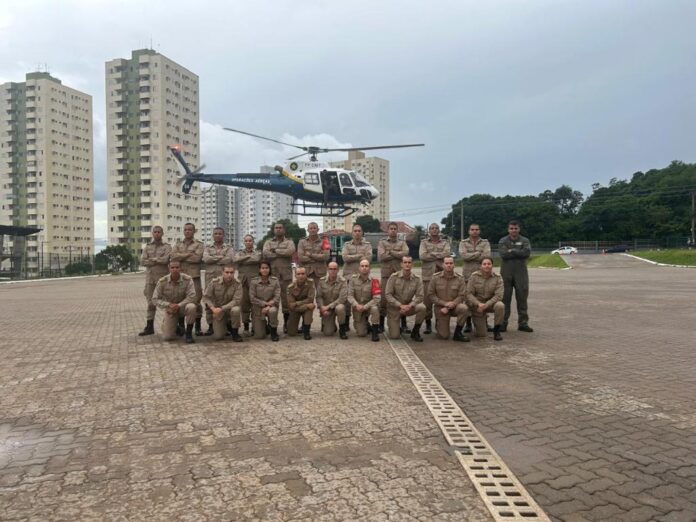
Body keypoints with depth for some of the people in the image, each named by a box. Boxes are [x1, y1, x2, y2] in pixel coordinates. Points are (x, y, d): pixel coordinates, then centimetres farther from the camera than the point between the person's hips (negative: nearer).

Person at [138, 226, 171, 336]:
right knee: (151, 302, 6)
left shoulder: (167, 246, 2)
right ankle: (149, 327, 11)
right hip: (150, 277, 4)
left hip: (163, 277, -3)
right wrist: (158, 261, -9)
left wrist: (152, 258, -5)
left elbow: (165, 260, -15)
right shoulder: (147, 246, 12)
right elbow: (143, 262, 0)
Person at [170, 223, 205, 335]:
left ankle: (198, 326, 4)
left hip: (194, 276, -3)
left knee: (196, 301, -4)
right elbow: (173, 256, -2)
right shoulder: (178, 245, 17)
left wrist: (181, 256, -4)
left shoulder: (199, 245, 6)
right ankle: (181, 326, 15)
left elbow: (197, 258, -11)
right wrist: (189, 254, -8)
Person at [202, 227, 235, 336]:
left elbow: (229, 259, -8)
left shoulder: (229, 248, 12)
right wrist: (221, 257, -6)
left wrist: (213, 260, -3)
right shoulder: (208, 248, 18)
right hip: (210, 277, 2)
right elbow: (205, 259, -4)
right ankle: (210, 326, 5)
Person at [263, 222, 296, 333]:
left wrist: (275, 250, -3)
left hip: (286, 274, -1)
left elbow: (291, 251, -9)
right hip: (272, 273, 1)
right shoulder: (268, 242, 17)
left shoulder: (289, 242, 14)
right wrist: (282, 254, -6)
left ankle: (286, 323, 8)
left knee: (286, 298, 0)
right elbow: (265, 254, -5)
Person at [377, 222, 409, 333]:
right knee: (384, 298, -3)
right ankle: (381, 324, 6)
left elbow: (405, 253, -7)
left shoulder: (402, 242, 14)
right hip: (386, 273, -1)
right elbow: (381, 257, -7)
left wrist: (390, 252, -6)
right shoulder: (382, 242, 10)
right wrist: (397, 254, -3)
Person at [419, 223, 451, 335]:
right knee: (427, 299, -2)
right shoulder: (424, 243, 12)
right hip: (428, 274, 0)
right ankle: (428, 323, 6)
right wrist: (439, 255, -5)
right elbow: (422, 256, -6)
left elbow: (447, 254, -7)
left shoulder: (445, 242, 13)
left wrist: (432, 254, -7)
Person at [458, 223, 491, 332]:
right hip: (468, 275, 0)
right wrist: (479, 253, -6)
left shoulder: (485, 243, 10)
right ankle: (468, 323, 8)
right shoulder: (463, 243, 10)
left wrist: (470, 256, -6)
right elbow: (463, 255, -9)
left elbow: (487, 256, -8)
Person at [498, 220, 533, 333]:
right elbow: (503, 254, -12)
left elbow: (527, 253, -10)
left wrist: (512, 251, -9)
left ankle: (523, 323, 9)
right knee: (505, 298, 1)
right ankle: (503, 322, 8)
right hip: (506, 273, -1)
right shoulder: (503, 241, 6)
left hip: (521, 273, 1)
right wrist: (519, 253, -7)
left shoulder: (524, 241, 9)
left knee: (522, 298, 2)